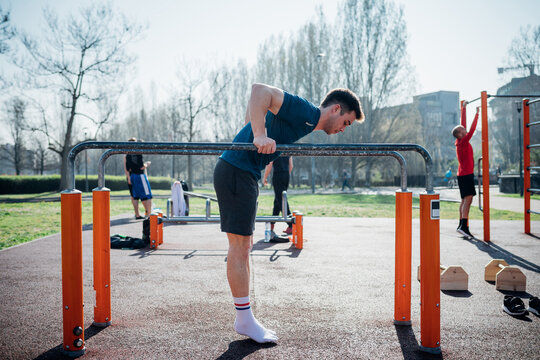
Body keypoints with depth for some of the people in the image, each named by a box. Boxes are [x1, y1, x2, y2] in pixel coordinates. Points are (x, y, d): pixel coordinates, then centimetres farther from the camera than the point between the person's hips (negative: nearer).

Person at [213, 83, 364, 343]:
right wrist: (260, 135, -28)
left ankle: (244, 319, 19)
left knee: (244, 246, 12)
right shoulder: (306, 113, -12)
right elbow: (259, 90, -23)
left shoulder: (305, 122, 17)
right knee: (239, 245, -4)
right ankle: (245, 321, 5)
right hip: (236, 172, -10)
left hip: (244, 174, 10)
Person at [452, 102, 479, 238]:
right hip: (466, 174, -10)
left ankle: (461, 225, 16)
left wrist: (464, 108, 23)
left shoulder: (461, 141, 10)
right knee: (467, 199, -17)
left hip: (464, 174, 10)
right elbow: (472, 129, -19)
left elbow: (463, 123, 18)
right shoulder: (463, 142, -13)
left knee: (465, 200, 12)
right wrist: (477, 114, -13)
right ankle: (464, 226, -25)